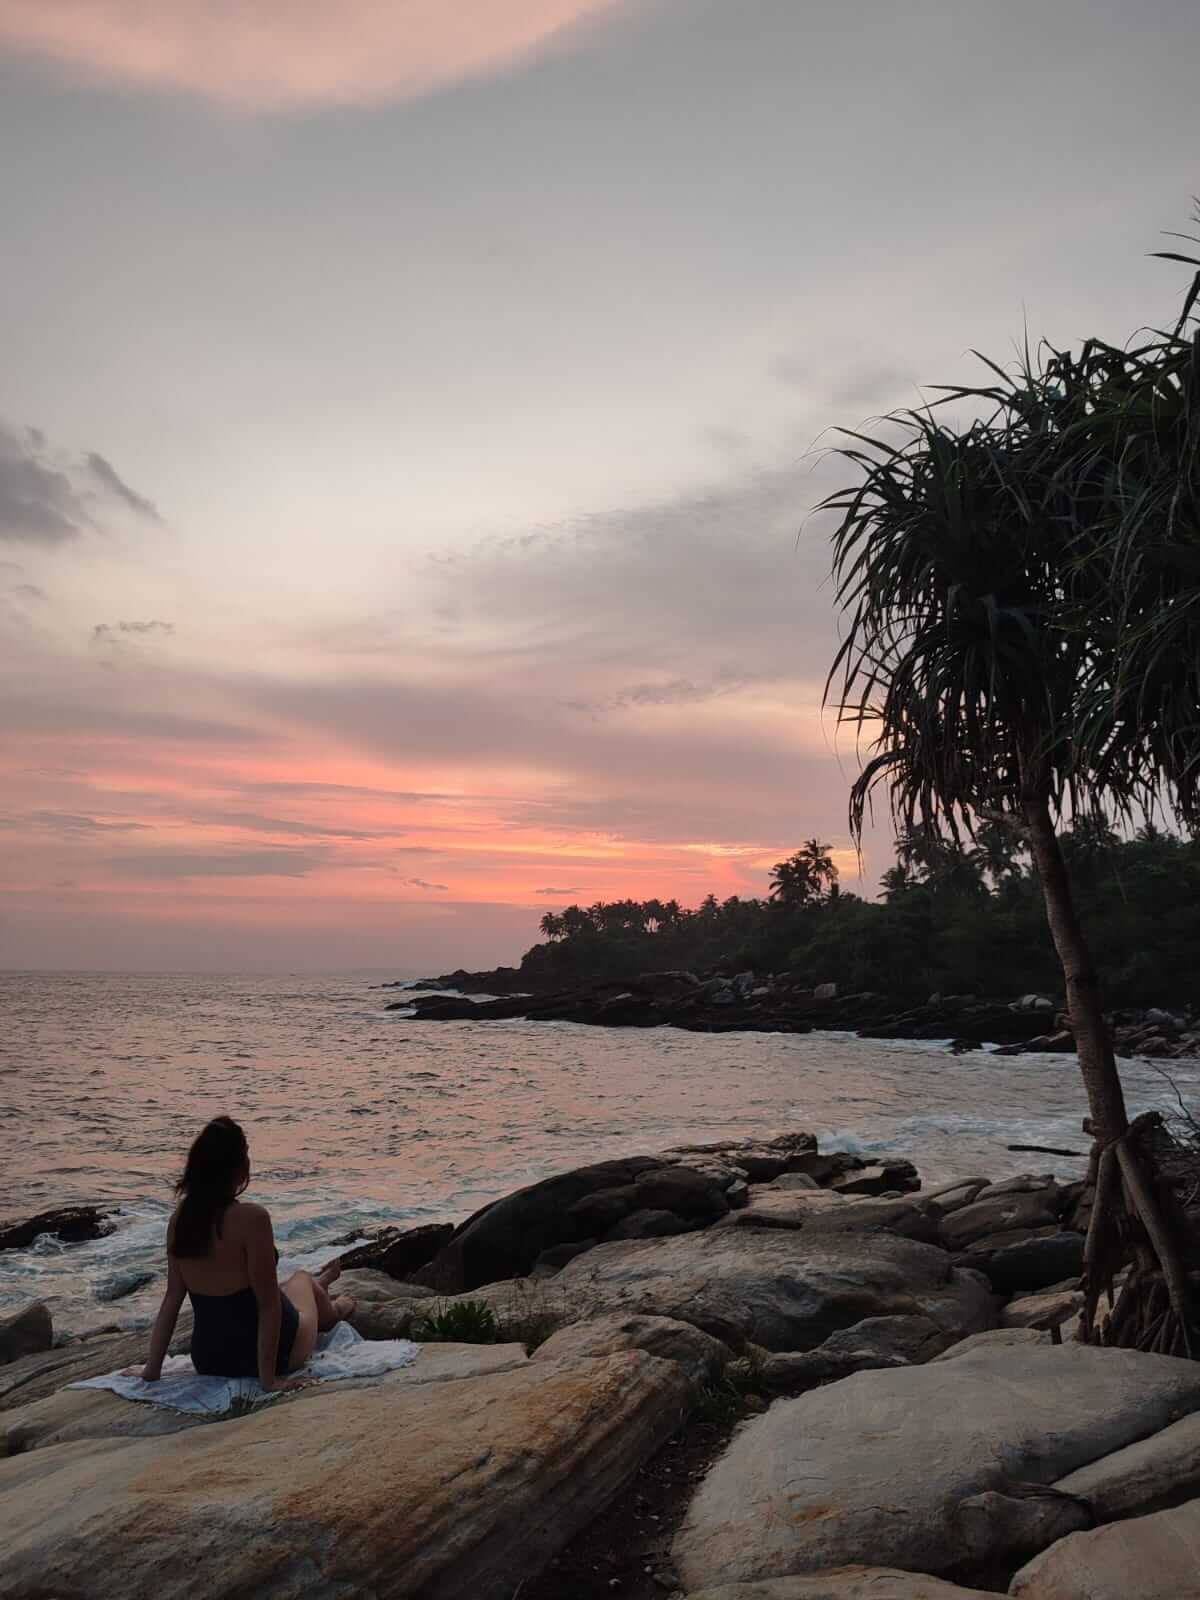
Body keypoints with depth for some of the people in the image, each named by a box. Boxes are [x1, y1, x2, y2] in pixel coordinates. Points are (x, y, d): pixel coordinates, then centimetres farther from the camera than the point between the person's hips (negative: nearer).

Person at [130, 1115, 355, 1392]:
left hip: (207, 1360, 5)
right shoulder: (251, 1217, -28)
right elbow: (267, 1303, -24)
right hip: (264, 1354, -5)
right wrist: (269, 1379, -17)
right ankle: (332, 1311, 63)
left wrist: (152, 1369, 7)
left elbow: (172, 1299, -2)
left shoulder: (181, 1218, -8)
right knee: (301, 1279, 29)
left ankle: (320, 1287, 68)